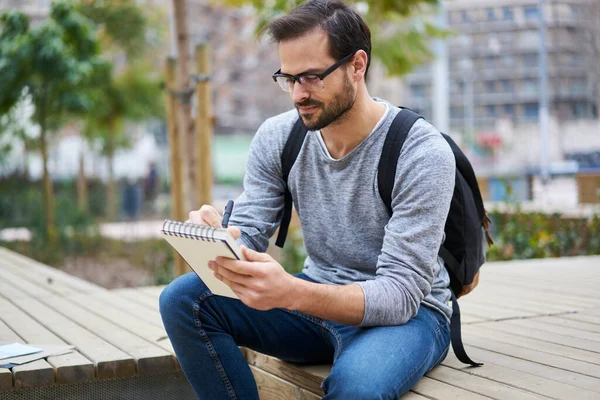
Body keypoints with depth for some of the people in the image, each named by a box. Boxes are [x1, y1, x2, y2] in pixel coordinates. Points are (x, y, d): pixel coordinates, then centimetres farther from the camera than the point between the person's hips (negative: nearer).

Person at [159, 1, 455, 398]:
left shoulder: (422, 153, -20)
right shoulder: (277, 137, -3)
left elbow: (400, 293, -25)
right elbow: (246, 235, -4)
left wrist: (292, 293, -42)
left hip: (407, 312, -5)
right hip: (318, 298, 5)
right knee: (183, 299, -16)